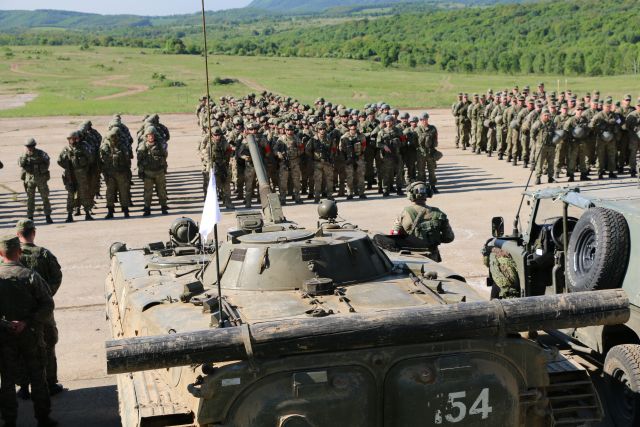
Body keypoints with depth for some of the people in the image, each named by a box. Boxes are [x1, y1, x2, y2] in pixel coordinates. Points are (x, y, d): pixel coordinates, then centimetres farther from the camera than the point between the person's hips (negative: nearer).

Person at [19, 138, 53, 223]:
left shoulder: (40, 153, -7)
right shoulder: (25, 155, 1)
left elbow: (47, 159, -19)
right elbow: (21, 164, -12)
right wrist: (25, 155, -22)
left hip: (41, 178, -2)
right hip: (30, 179, 2)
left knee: (45, 197, 1)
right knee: (30, 198, 4)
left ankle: (48, 216, 8)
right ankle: (30, 218, 11)